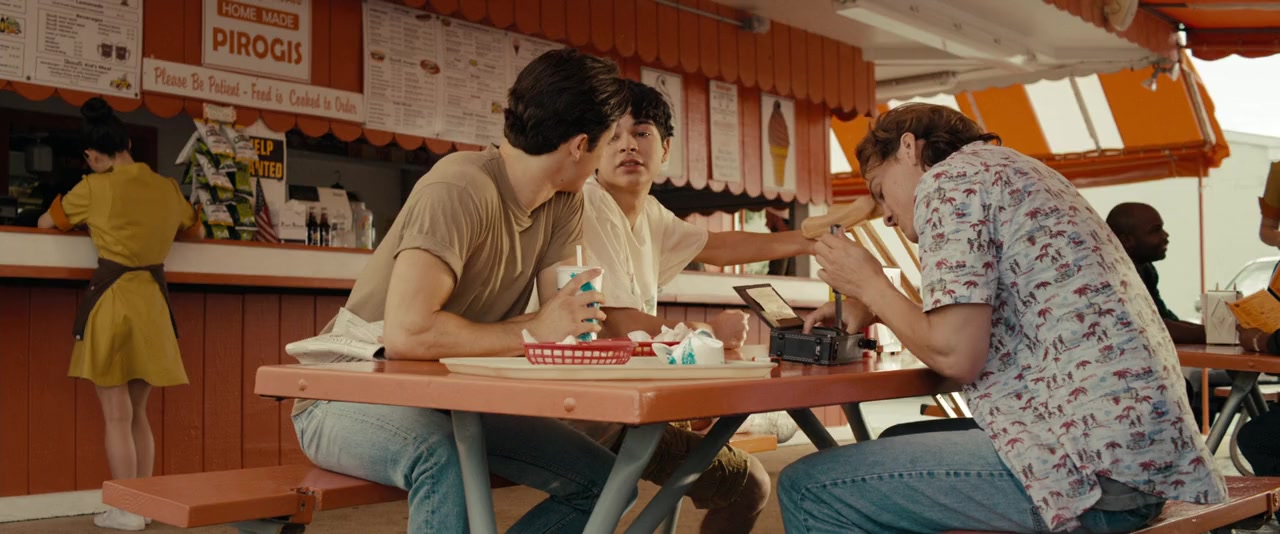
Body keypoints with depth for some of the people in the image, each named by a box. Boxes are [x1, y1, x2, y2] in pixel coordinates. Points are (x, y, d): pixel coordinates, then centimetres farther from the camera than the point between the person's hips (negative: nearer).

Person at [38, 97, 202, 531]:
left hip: (112, 299, -5)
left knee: (116, 416, 2)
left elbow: (46, 223, 13)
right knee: (137, 412, 16)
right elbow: (197, 233, 26)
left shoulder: (94, 188, -4)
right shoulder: (168, 189, 7)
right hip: (152, 300, 5)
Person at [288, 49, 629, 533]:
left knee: (604, 479, -2)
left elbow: (571, 320, -6)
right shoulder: (462, 190, -27)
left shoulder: (563, 203, 0)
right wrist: (532, 331, -26)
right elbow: (405, 334, -36)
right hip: (351, 399, -8)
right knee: (445, 458, -40)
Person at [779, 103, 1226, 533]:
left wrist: (870, 284, 2)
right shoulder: (1013, 171, 24)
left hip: (1093, 463, -10)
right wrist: (869, 307, 22)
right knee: (901, 443, 27)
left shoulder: (949, 179, -4)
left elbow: (956, 355, -14)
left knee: (807, 489, -6)